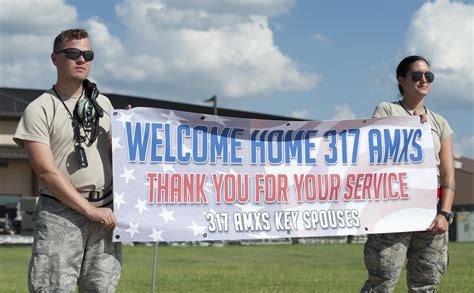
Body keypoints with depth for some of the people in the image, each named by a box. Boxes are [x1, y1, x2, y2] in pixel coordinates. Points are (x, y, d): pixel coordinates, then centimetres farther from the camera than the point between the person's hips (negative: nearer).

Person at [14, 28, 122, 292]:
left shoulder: (103, 104, 15)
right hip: (59, 213, -5)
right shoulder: (39, 110, -3)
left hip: (104, 209, 5)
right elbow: (46, 171, -10)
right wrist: (91, 211, -13)